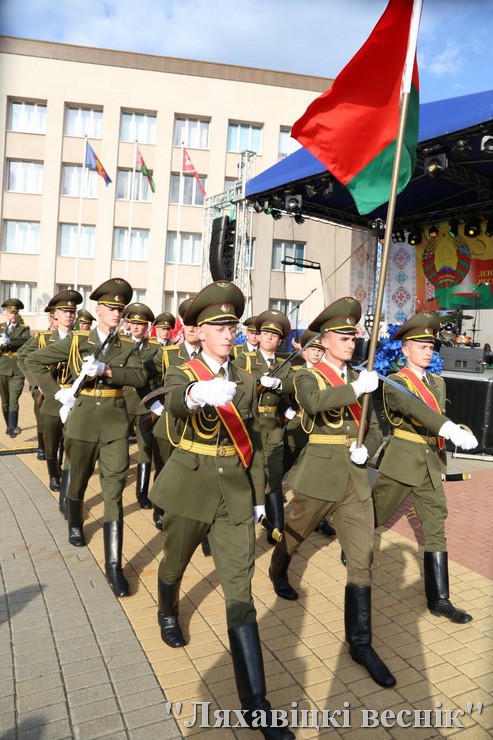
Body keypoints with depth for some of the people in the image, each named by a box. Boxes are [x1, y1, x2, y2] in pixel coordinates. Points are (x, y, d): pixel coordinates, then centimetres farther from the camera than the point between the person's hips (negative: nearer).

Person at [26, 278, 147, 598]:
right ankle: (75, 526, 51)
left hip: (115, 423, 0)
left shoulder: (128, 347, 3)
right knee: (78, 481, 19)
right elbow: (34, 360, 5)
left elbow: (141, 376, -15)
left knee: (114, 492, -5)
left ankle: (114, 565, -3)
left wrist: (105, 370, -28)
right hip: (82, 420, 1)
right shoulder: (76, 341, 1)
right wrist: (56, 392, -2)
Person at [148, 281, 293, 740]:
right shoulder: (182, 373, -6)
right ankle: (167, 614, 57)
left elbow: (253, 442, 11)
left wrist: (259, 495, 11)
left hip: (235, 493, 2)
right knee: (175, 564, 22)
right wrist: (199, 392, -55)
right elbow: (174, 402, -32)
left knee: (240, 593, -2)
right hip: (190, 489, -1)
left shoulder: (246, 382, 5)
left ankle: (255, 703, 4)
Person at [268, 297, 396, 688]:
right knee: (295, 535, 17)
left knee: (363, 557, 0)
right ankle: (277, 572, 52)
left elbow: (375, 429, 13)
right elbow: (313, 401, -28)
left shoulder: (359, 379, 11)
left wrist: (366, 450, -6)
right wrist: (356, 388, -27)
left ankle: (360, 642, 11)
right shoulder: (307, 376, -3)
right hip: (320, 472, -4)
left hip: (356, 476, 4)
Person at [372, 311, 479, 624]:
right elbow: (416, 409, -31)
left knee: (436, 528, 4)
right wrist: (452, 429, -46)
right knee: (374, 516, 9)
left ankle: (440, 599, 10)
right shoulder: (395, 382, -12)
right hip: (402, 460, -5)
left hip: (431, 463, 6)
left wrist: (441, 456, 16)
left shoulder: (438, 382, 11)